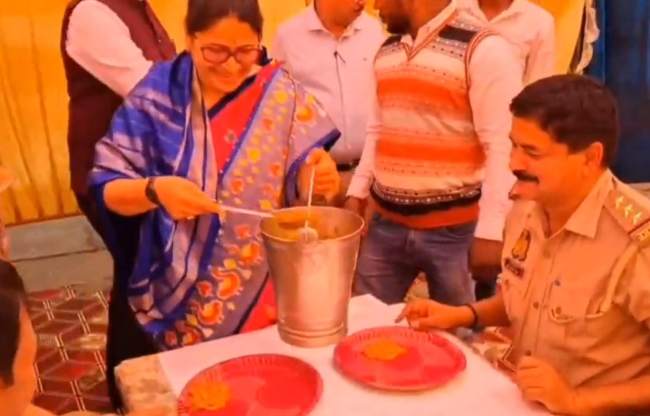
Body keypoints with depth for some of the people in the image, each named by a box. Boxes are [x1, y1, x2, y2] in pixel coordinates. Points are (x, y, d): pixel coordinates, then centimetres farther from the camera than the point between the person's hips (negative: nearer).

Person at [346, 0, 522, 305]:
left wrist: (491, 230, -18)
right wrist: (357, 192, 10)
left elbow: (503, 147, -15)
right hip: (385, 223, 6)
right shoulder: (386, 52, 11)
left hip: (455, 230, -6)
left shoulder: (485, 51, -12)